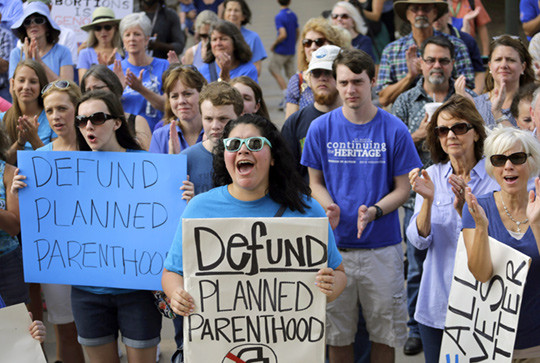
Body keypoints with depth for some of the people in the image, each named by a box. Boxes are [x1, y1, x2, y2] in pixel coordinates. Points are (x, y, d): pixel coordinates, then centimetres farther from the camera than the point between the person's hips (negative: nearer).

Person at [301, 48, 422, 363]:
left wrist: (374, 211, -18)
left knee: (385, 330, 7)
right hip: (334, 244, 1)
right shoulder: (321, 128, 1)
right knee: (337, 330, 10)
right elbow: (315, 181, 9)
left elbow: (403, 188, 0)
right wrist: (329, 207, -13)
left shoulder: (394, 129, -3)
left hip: (382, 245, -1)